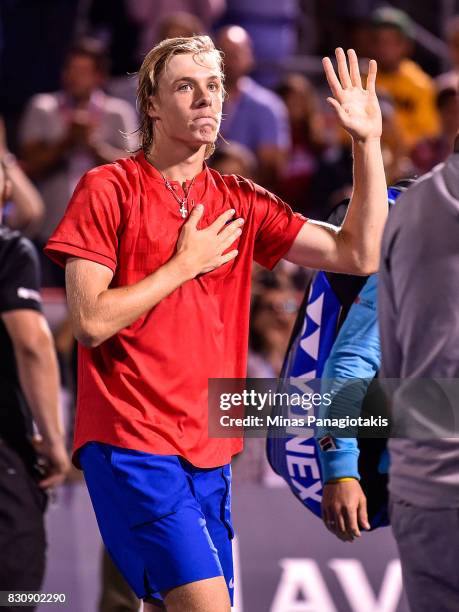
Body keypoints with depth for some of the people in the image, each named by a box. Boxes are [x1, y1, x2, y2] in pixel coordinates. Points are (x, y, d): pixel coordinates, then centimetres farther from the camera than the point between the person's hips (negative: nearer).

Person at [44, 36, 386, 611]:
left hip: (208, 449, 6)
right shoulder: (108, 189, -4)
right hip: (131, 440, -6)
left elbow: (358, 255, 5)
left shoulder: (239, 202, 11)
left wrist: (368, 143, -1)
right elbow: (90, 321, -12)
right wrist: (185, 264, -7)